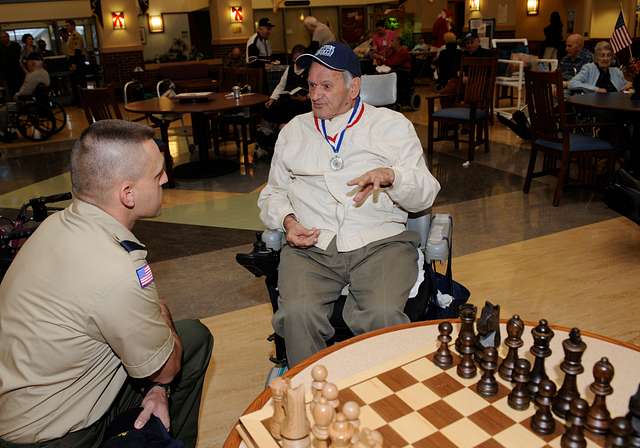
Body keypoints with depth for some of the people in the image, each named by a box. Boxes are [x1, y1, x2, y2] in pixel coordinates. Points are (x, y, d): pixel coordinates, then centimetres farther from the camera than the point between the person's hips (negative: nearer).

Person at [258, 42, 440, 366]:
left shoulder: (393, 125, 11)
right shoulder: (293, 130, 20)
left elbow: (425, 194, 6)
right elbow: (272, 194, 23)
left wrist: (390, 176, -15)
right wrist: (287, 220, 0)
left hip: (379, 242, -1)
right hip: (310, 246, 2)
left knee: (383, 314, -29)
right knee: (298, 313, -27)